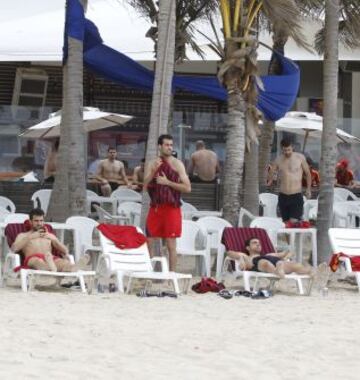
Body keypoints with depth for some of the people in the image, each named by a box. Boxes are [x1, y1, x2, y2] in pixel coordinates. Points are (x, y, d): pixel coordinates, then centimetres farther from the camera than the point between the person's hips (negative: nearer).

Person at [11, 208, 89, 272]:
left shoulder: (49, 235, 35)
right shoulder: (23, 235, 28)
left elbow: (65, 251, 22)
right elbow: (14, 248, 6)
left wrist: (53, 239, 4)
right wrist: (30, 237, -1)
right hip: (33, 258, -3)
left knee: (65, 263, -36)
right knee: (39, 262, -43)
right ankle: (52, 270, -79)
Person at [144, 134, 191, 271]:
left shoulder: (177, 164, -1)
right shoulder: (152, 164, 8)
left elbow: (187, 188, -7)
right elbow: (145, 186, 0)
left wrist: (168, 182, -14)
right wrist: (154, 171, -13)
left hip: (172, 208, -3)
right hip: (155, 207, 3)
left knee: (171, 244, -2)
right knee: (149, 242, 4)